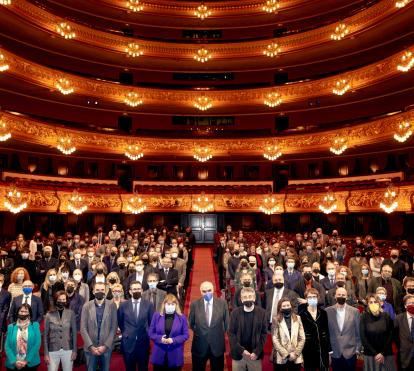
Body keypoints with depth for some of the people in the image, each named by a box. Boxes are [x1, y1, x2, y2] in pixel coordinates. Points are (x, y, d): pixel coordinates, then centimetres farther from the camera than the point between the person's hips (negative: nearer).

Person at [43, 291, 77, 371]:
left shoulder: (71, 313, -4)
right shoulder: (49, 315, -4)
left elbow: (74, 332, 0)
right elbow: (45, 335, 1)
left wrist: (74, 350, -2)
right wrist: (46, 353, 0)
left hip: (68, 350, 0)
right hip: (53, 351, 0)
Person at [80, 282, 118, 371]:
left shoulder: (112, 305, -5)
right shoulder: (87, 306, -2)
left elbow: (114, 327, -5)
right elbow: (83, 328, -4)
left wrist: (105, 345, -11)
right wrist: (91, 346, -11)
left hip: (106, 347, 0)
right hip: (90, 348, 1)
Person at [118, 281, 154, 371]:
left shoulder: (148, 305, -4)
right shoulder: (123, 305, -3)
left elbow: (152, 322, 6)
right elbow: (119, 322, 10)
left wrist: (148, 334, 5)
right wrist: (125, 332, 9)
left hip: (143, 342, 0)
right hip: (128, 343, 0)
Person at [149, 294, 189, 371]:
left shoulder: (182, 317, -2)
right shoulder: (157, 316, 1)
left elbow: (185, 335, -2)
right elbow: (151, 332, 4)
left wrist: (173, 340, -16)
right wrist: (159, 338, -14)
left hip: (175, 355, -1)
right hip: (159, 353, 1)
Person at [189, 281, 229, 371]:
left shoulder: (222, 303, -8)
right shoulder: (194, 304, -8)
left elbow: (226, 322, 5)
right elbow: (191, 323, 6)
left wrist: (219, 334, 7)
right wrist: (199, 333, 6)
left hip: (217, 345, 0)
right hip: (199, 346, 0)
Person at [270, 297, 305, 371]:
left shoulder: (297, 318, 6)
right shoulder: (276, 320, -2)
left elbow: (302, 338, 5)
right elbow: (275, 340, -6)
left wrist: (296, 353, -5)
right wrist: (286, 354, -10)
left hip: (296, 358, 2)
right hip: (280, 357, -2)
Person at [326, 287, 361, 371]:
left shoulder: (355, 311, -1)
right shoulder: (328, 311, -2)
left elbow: (358, 332, 4)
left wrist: (358, 349, 2)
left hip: (350, 353, 0)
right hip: (334, 353, 0)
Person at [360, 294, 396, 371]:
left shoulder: (386, 316, -2)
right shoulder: (364, 317, -5)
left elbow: (390, 336, -2)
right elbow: (363, 338, -5)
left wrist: (382, 353, -7)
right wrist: (375, 353, -10)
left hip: (386, 355, 1)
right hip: (370, 355, -1)